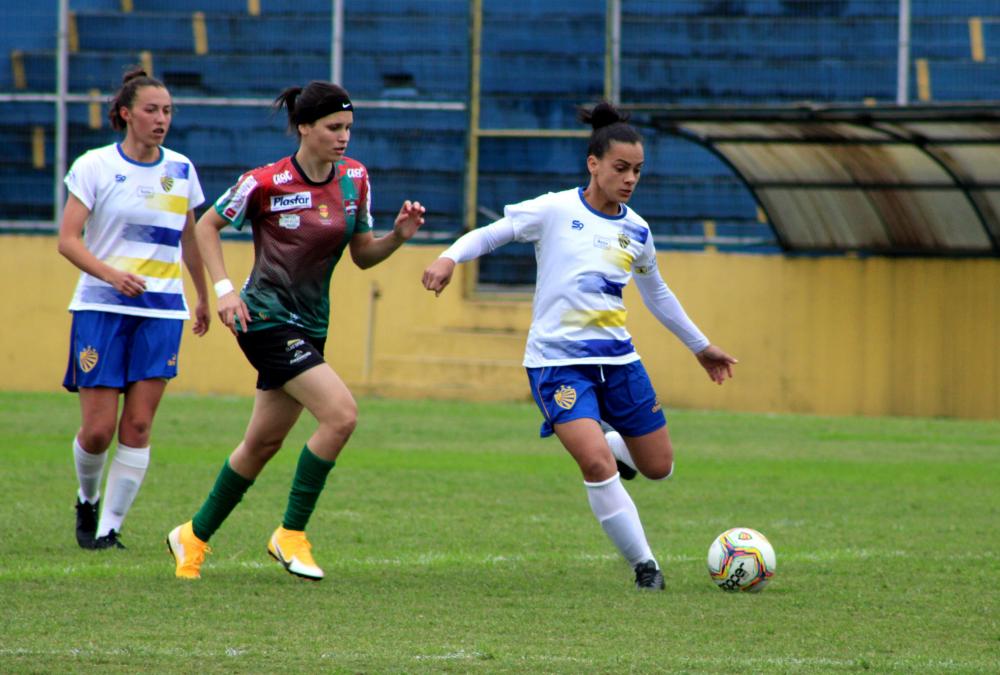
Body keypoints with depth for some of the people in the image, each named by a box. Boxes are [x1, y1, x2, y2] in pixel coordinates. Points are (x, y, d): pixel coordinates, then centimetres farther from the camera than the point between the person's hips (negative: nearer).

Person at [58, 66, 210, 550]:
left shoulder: (181, 169, 10)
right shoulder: (95, 166, -2)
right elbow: (68, 239, -9)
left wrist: (204, 297, 30)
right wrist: (111, 274, -24)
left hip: (162, 311, 3)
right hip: (102, 309, -3)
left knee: (138, 425, -6)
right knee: (98, 428, -6)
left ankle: (110, 528, 1)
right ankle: (87, 500, 24)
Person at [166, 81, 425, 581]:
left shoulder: (354, 178, 3)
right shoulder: (267, 183, -14)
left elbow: (362, 255, 10)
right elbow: (207, 226, -1)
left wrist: (399, 235, -8)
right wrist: (224, 289, -11)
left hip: (310, 324, 7)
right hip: (267, 317, -7)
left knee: (264, 443, 13)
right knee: (341, 414, -20)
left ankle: (194, 537, 29)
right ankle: (291, 535, -8)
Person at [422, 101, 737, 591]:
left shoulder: (636, 231, 9)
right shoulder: (555, 211, -6)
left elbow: (656, 294, 25)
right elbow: (489, 234, -3)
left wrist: (701, 346, 33)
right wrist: (450, 258, -23)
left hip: (617, 358, 5)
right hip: (558, 361, -5)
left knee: (659, 468, 9)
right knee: (598, 467, -23)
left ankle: (611, 443, 43)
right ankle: (644, 565, -11)